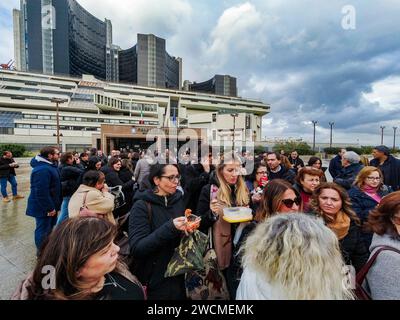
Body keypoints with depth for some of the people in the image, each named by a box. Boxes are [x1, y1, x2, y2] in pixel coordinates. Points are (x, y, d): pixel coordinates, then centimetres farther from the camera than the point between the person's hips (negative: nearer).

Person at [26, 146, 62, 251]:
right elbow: (41, 192, -30)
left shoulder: (50, 165, 8)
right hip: (44, 207, -11)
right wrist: (49, 208, -24)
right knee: (43, 230, 5)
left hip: (51, 204, 11)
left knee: (50, 227, 24)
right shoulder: (43, 170, -27)